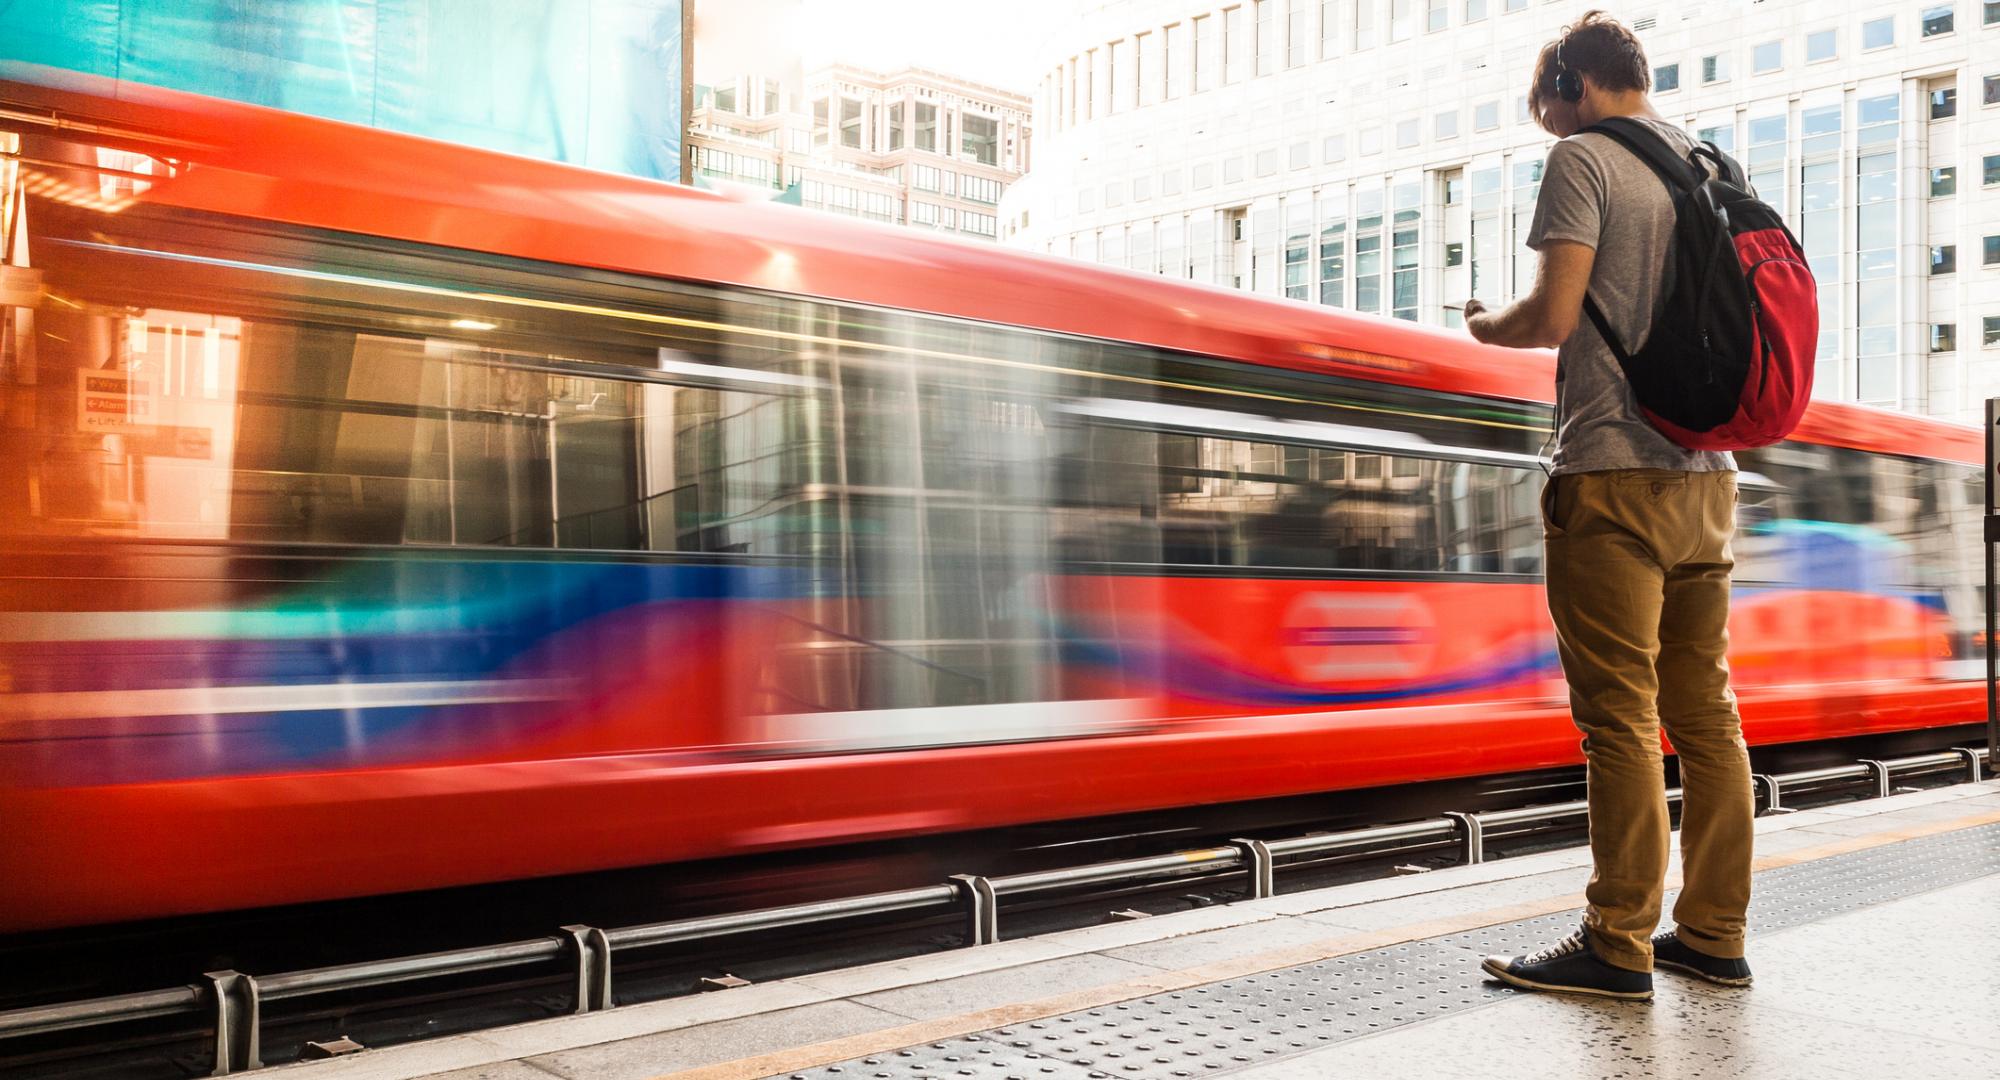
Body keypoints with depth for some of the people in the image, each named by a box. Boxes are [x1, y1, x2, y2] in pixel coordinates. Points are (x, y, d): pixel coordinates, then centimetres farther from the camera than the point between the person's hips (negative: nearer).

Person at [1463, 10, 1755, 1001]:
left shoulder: (1585, 159, -4)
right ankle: (1713, 933, 15)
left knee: (1620, 714, -6)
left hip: (1612, 472, -7)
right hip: (1707, 472, 8)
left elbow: (1552, 316, -14)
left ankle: (1619, 945, -2)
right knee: (1703, 707, 9)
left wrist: (1483, 325, 5)